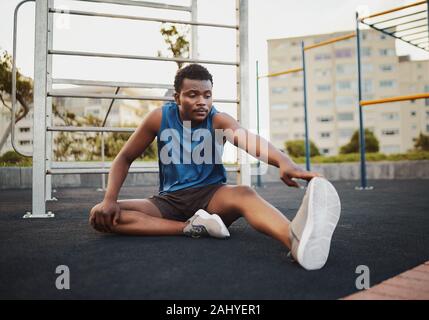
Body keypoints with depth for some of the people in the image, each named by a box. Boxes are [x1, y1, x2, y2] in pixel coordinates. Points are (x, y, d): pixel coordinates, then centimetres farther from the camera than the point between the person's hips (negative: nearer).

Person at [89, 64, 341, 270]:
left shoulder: (219, 120, -10)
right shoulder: (160, 118, -5)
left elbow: (249, 140, -32)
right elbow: (124, 159, 2)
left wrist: (284, 161, -54)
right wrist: (109, 200, -15)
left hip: (211, 194, -2)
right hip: (170, 199, 3)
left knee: (245, 194, -38)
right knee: (100, 215, -20)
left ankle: (297, 240, -71)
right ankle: (192, 227, -30)